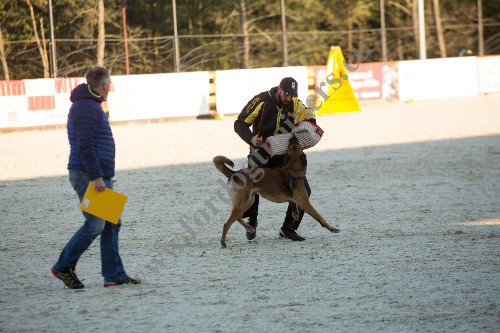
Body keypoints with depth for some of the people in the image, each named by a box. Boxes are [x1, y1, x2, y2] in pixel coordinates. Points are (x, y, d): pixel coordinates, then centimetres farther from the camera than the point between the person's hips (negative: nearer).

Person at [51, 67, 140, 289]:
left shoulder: (90, 105, 20)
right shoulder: (86, 108, -14)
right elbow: (85, 146, -22)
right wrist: (96, 177, -24)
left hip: (99, 176, 11)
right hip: (88, 176, -11)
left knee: (111, 224, 8)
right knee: (95, 225, -10)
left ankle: (114, 275, 9)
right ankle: (63, 266, 1)